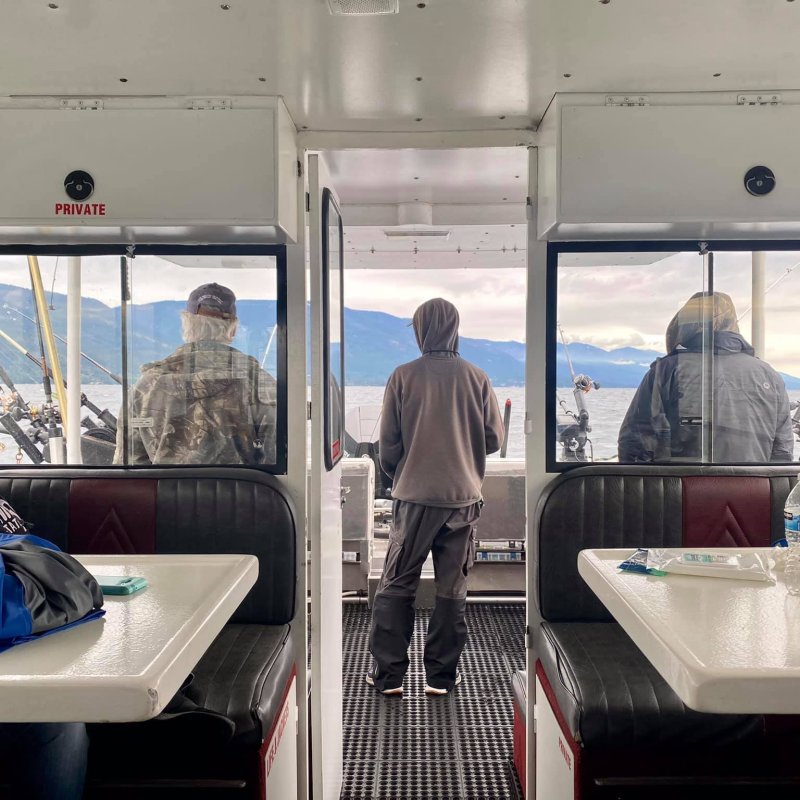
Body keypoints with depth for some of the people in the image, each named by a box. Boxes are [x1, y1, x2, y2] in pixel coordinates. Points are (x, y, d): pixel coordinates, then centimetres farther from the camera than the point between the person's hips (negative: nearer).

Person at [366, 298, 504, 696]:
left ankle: (388, 672, 15)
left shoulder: (403, 376, -6)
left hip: (414, 495, -1)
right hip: (462, 496, 1)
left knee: (396, 585, 10)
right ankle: (442, 673, 16)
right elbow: (494, 438, 3)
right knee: (451, 587, 11)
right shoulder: (476, 377, -2)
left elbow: (387, 442, -4)